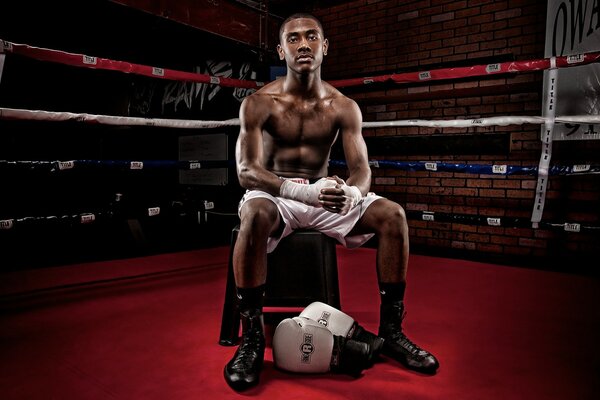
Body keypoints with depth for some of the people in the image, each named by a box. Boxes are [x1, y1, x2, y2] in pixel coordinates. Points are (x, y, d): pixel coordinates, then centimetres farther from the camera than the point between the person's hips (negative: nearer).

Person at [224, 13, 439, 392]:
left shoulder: (344, 107, 0)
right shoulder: (258, 103, -8)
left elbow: (362, 169, -6)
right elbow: (246, 171, -19)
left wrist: (352, 192, -34)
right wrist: (304, 192, -37)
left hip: (325, 196, 3)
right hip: (274, 193, -3)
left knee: (393, 215, -17)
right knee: (255, 214, -39)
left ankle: (391, 330, -5)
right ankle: (252, 338, -24)